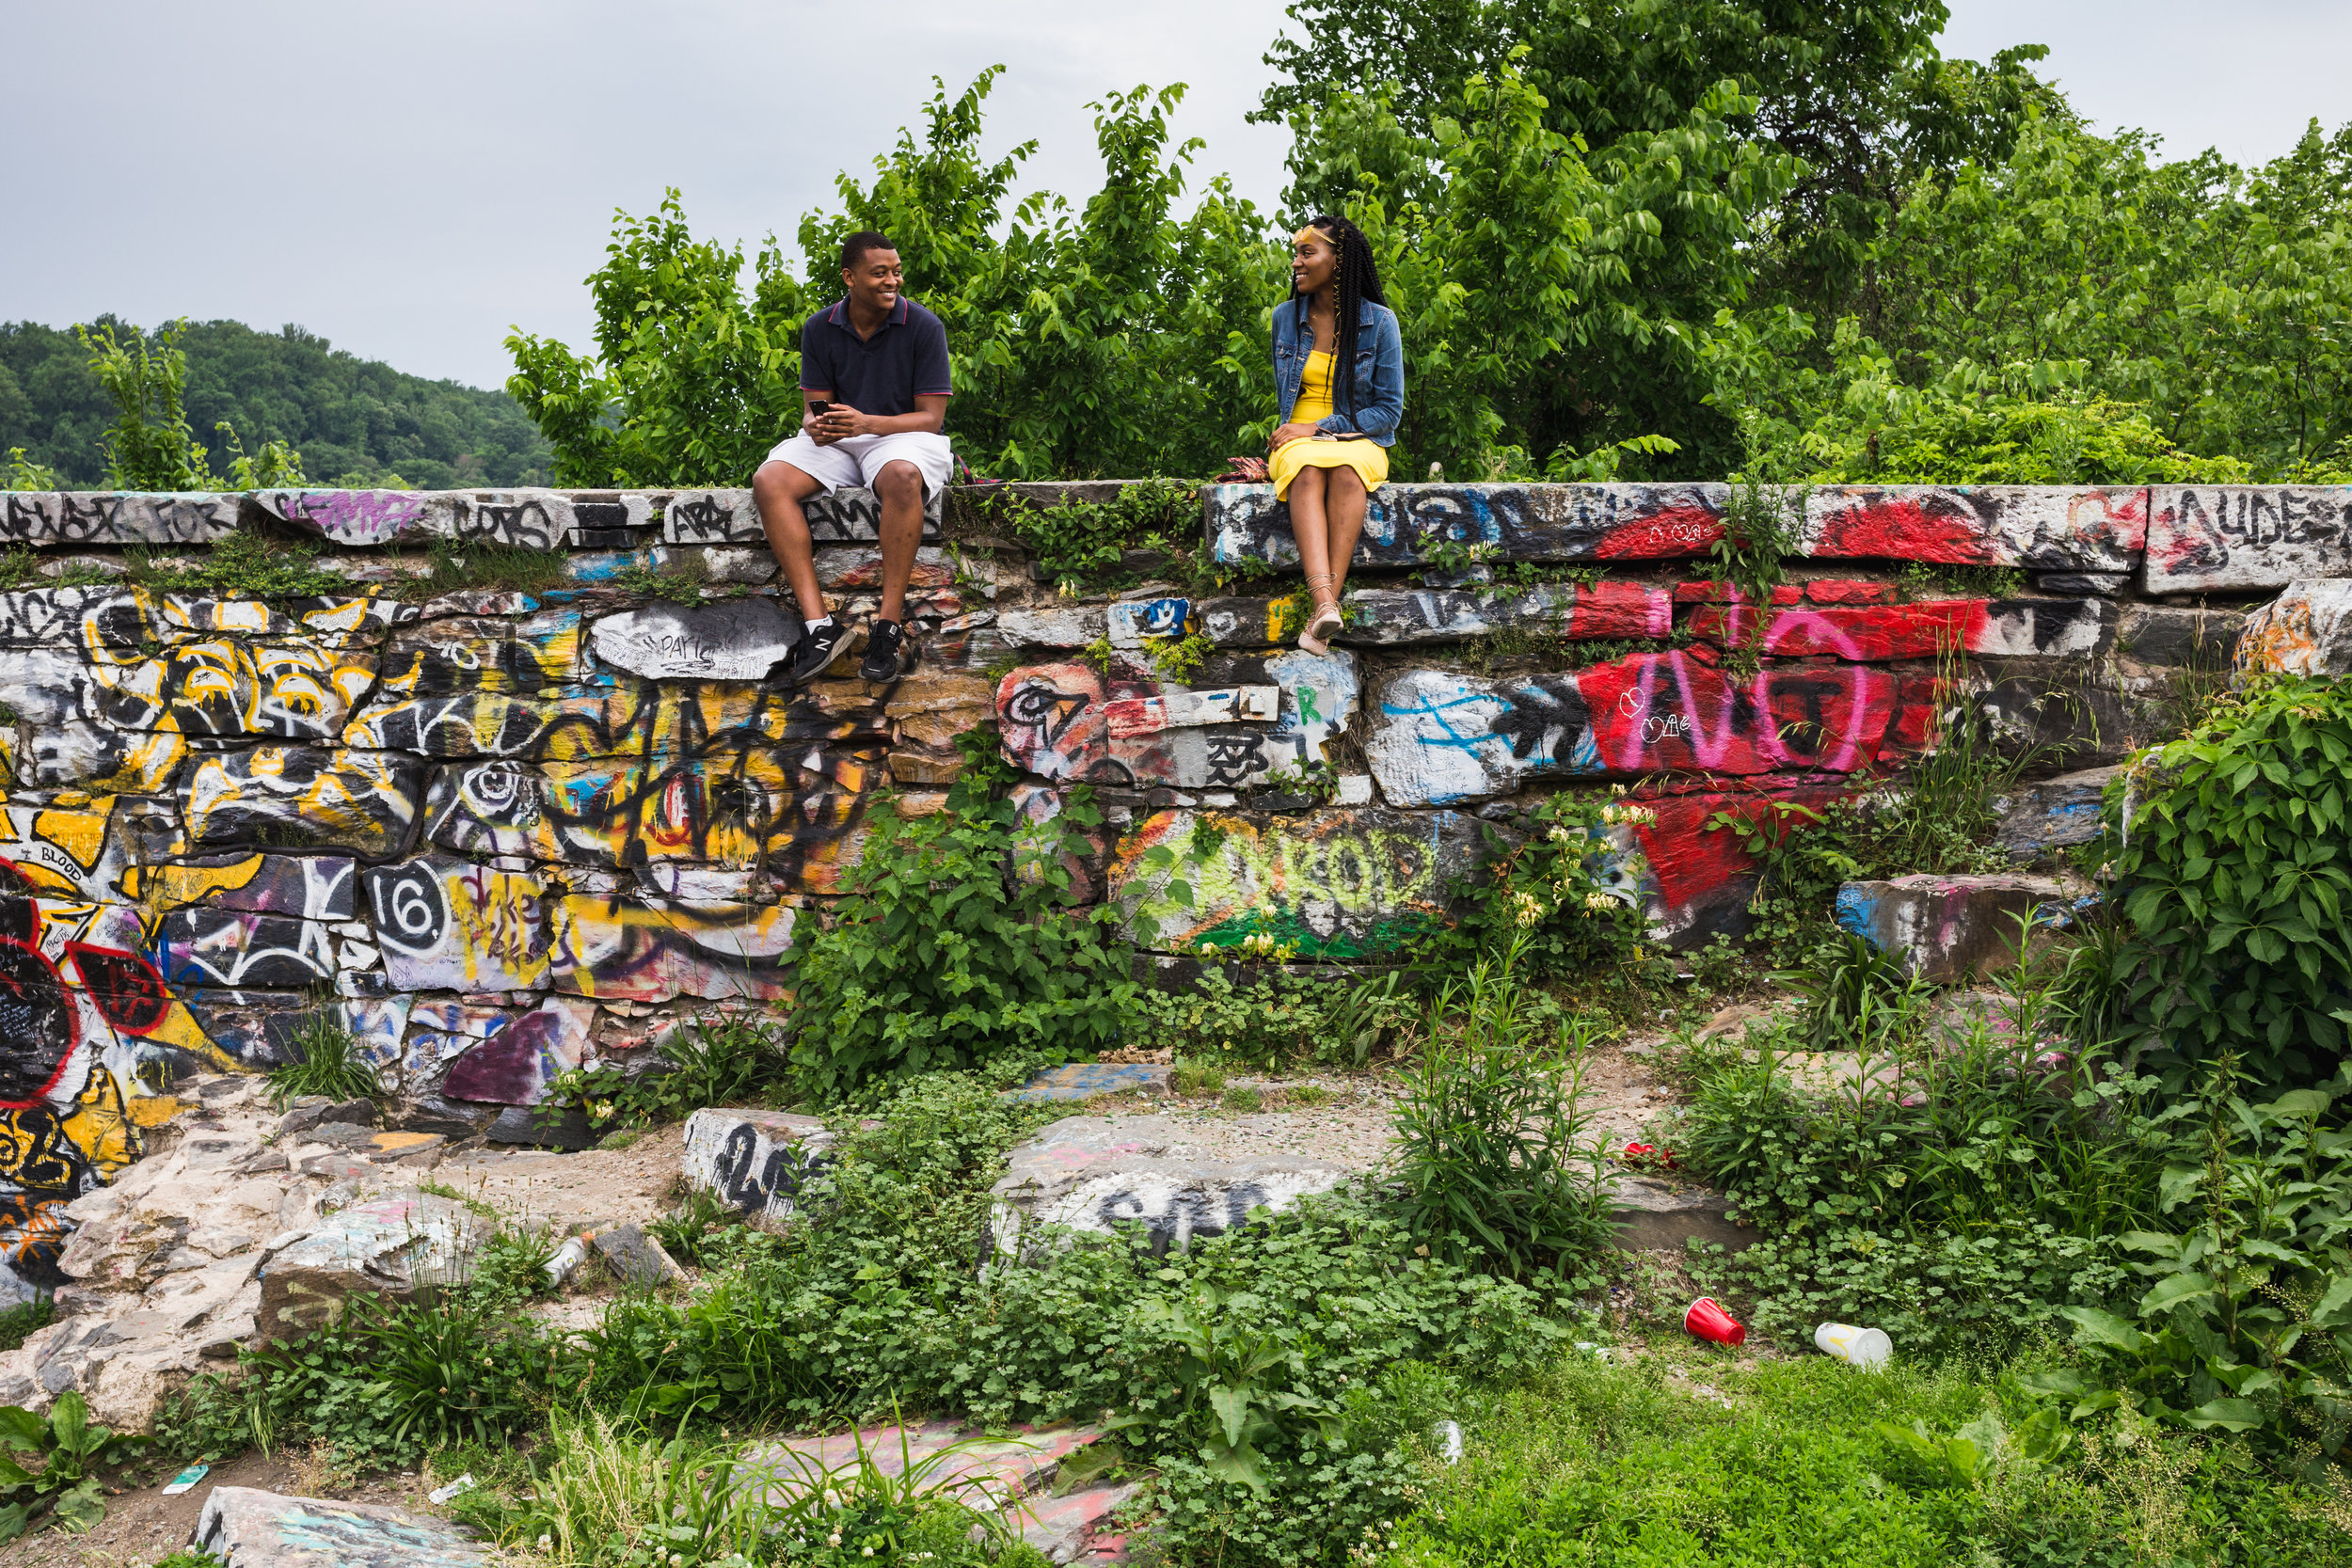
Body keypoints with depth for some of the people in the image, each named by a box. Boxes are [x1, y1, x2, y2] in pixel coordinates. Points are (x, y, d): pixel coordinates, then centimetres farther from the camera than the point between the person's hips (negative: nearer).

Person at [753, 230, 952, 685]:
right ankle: (819, 625, -30)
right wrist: (816, 425, -20)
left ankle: (889, 625, -35)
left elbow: (931, 416, -9)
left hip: (902, 436, -4)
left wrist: (868, 423, -25)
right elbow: (813, 407, 7)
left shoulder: (923, 326, -7)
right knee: (769, 482, -25)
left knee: (903, 477, -41)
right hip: (835, 443, 4)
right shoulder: (819, 329, 4)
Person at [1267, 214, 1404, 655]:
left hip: (1359, 441, -1)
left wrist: (1319, 428, -11)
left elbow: (1389, 409, -2)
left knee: (1347, 470, -39)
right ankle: (1325, 604, -56)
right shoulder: (1286, 317, 9)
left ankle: (1324, 606, -47)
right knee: (1308, 470, -37)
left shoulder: (1379, 321, 0)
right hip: (1298, 441, 1)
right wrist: (1297, 432, 6)